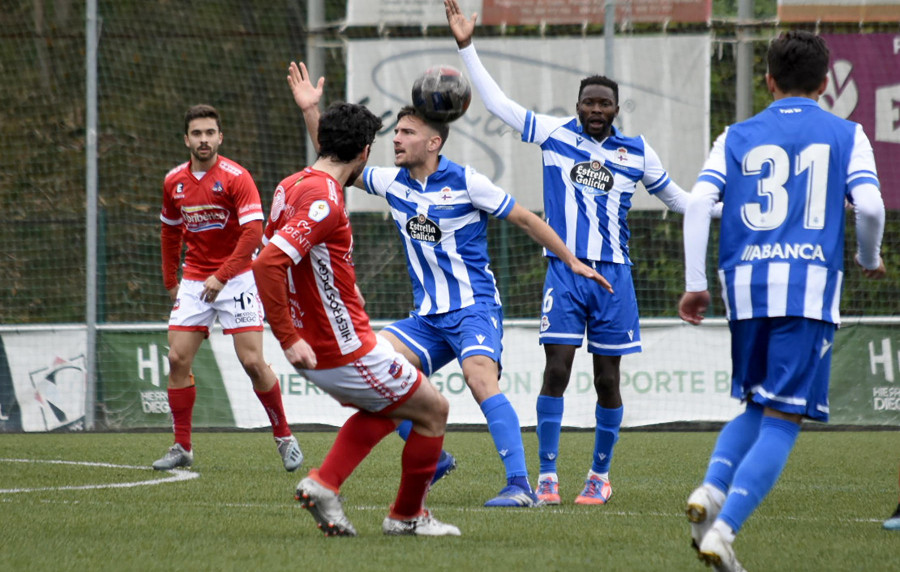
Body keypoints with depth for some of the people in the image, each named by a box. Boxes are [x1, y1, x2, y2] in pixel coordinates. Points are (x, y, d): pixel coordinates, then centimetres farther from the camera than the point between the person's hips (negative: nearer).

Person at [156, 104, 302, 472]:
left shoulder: (236, 177, -12)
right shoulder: (174, 182, 5)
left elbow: (253, 231, -18)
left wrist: (221, 277, -22)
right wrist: (171, 281, 16)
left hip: (236, 278, -5)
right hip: (194, 282, 5)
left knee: (253, 362, -10)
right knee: (178, 359, -4)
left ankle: (284, 437, 6)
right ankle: (182, 448, 5)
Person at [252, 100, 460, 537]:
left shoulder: (292, 186, 6)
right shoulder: (324, 201, -23)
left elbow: (268, 260, 17)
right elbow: (268, 264, -32)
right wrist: (288, 339, -27)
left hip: (314, 343, 9)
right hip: (346, 352, -9)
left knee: (384, 410, 29)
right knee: (433, 410, 9)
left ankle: (323, 484, 11)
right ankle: (407, 516, 21)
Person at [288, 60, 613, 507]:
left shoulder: (465, 183, -9)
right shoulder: (393, 183, 7)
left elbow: (525, 219, -1)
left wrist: (573, 261, 0)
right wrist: (311, 111, 5)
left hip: (474, 307, -6)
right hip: (427, 316, 6)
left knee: (480, 379, -29)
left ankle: (520, 486, -33)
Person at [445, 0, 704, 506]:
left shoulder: (637, 152, 8)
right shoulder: (554, 134, 4)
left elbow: (673, 195, 22)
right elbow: (498, 102, 6)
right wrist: (467, 48, 2)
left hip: (614, 275, 1)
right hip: (565, 271, -1)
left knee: (607, 379, 4)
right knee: (557, 369, -10)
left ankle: (600, 475, 18)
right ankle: (548, 476, -2)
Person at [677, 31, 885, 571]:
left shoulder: (738, 137, 14)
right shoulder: (845, 135, 9)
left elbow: (698, 201, 1)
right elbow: (869, 205, -4)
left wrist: (695, 283, 5)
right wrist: (870, 259, 15)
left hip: (746, 285, 3)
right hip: (812, 285, -3)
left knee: (758, 407, 22)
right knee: (782, 421, -3)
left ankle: (712, 490, -4)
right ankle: (723, 529, -18)